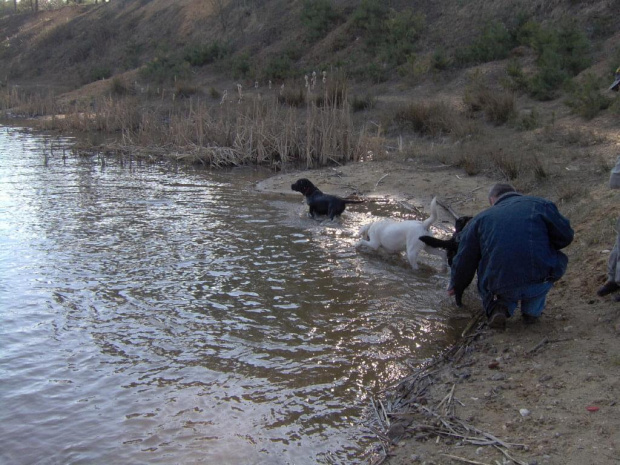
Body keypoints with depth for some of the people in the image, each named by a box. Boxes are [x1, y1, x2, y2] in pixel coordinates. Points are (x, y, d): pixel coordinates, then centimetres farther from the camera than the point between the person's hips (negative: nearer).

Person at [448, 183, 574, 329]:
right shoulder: (540, 204, 13)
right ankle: (532, 311, 18)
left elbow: (464, 260, 21)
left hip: (501, 289, 2)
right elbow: (566, 235, 8)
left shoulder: (480, 219, 18)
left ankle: (500, 307, 1)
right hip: (540, 284, -1)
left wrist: (456, 287, 38)